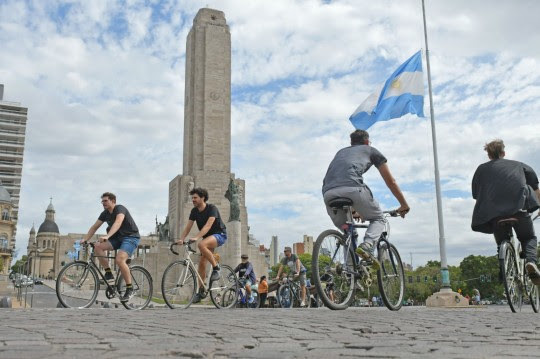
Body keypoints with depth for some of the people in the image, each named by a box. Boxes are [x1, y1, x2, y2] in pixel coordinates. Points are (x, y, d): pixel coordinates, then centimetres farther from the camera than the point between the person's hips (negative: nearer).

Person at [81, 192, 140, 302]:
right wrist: (85, 239, -6)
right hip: (118, 238, 8)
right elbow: (94, 227, 8)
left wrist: (107, 236, -50)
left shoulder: (120, 209, -18)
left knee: (119, 259, -29)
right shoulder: (105, 213, 5)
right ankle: (109, 274, -7)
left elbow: (118, 222, -36)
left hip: (131, 237, -7)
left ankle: (129, 289, -15)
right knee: (97, 246, -15)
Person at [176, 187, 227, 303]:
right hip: (207, 237, 7)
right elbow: (188, 227, -7)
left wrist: (196, 237, -45)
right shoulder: (194, 211, 0)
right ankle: (201, 290, 10)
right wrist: (181, 239, -24)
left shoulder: (212, 208, -20)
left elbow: (208, 225, -33)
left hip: (219, 234, -7)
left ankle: (216, 268, -19)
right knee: (201, 263, 0)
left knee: (201, 244, -35)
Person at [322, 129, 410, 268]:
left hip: (328, 193, 4)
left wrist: (354, 210, 56)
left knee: (345, 230, 27)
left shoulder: (341, 152, 40)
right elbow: (390, 181, 28)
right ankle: (367, 245, -10)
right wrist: (404, 205, 40)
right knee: (378, 219, 18)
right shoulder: (370, 150, 28)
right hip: (352, 188, -4)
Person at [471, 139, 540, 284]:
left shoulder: (482, 169, 22)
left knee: (502, 242, 18)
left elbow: (476, 195, 16)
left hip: (493, 211, 0)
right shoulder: (519, 165, 24)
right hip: (519, 207, 0)